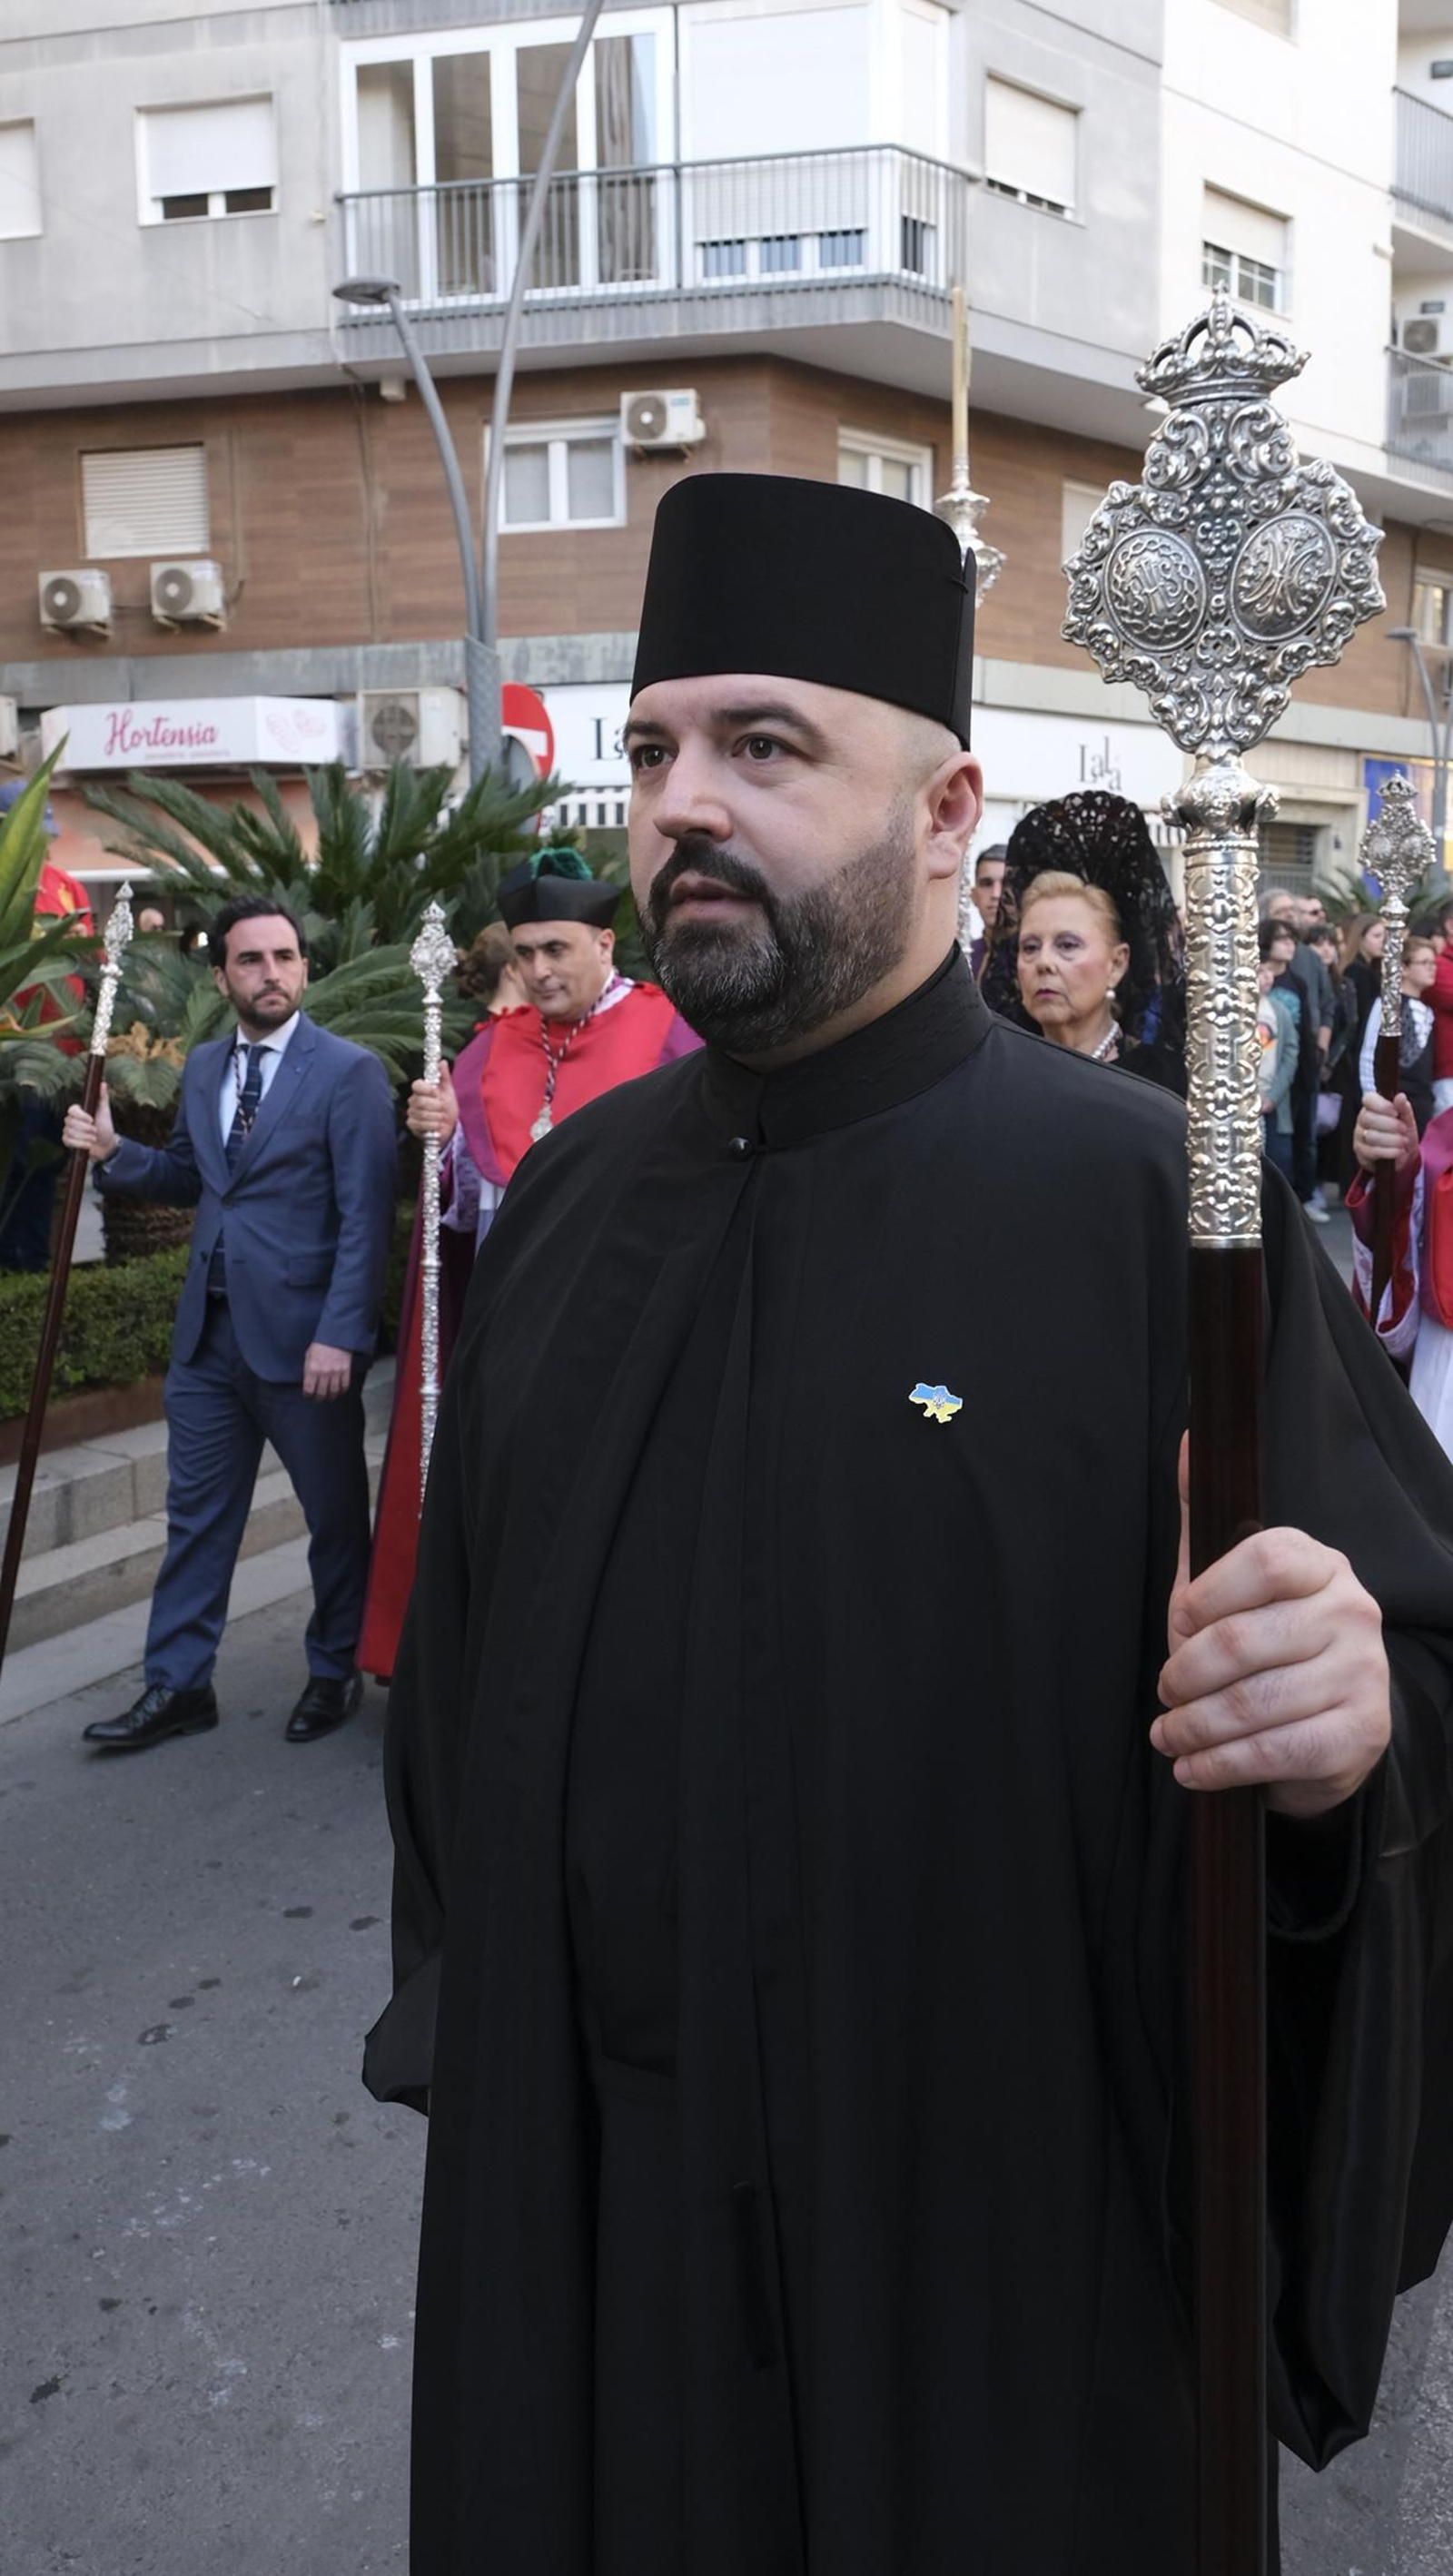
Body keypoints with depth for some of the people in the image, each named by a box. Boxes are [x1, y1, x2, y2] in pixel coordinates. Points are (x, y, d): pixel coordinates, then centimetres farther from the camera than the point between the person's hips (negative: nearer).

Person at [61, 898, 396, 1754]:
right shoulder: (203, 1067, 10)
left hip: (303, 1337, -6)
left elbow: (366, 1217, -15)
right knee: (196, 1513, 11)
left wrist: (340, 1335, -20)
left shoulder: (350, 1072, -10)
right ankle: (178, 1685, 22)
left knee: (336, 1515, 9)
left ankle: (336, 1673, 27)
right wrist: (115, 1151, 1)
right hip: (209, 1332, 6)